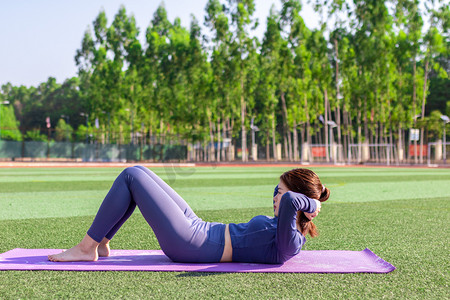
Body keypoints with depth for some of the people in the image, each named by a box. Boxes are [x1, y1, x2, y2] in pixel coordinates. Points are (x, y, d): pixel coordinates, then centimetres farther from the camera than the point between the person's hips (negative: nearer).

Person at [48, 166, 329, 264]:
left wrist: (310, 204, -20)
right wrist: (313, 202, 11)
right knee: (137, 172, 9)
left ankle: (86, 248, 3)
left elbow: (289, 199, -39)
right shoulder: (281, 226, 8)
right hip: (199, 228, 10)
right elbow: (283, 190, 28)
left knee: (131, 176, -7)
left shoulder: (287, 244, -20)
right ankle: (100, 243, 16)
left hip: (189, 243, -10)